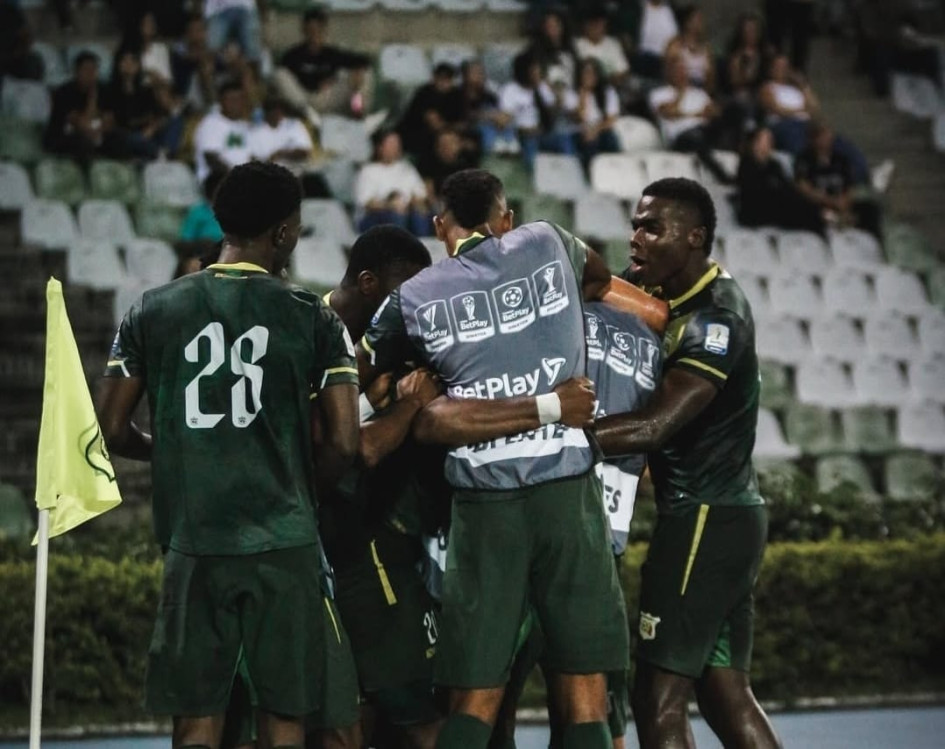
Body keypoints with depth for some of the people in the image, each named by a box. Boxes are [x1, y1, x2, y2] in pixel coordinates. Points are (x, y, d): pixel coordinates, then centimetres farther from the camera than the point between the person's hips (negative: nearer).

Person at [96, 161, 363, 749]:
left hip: (192, 543, 2)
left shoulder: (153, 312, 4)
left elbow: (113, 431, 7)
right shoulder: (313, 319, -2)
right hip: (284, 542, -2)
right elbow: (344, 445, -6)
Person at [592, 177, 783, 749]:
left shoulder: (716, 318, -17)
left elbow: (653, 427, -26)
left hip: (705, 521, -10)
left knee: (660, 700, -9)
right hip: (726, 516, 10)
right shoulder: (671, 300, 12)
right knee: (725, 693, 12)